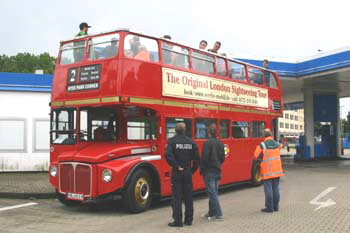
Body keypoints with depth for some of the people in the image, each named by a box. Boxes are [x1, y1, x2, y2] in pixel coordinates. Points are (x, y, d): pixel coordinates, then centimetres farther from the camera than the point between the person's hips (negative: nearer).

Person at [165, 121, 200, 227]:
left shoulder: (172, 141, -7)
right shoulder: (191, 142, 4)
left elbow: (168, 155, -23)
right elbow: (196, 158, 4)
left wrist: (176, 166, -15)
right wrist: (192, 170, 12)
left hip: (177, 172, -3)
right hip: (188, 173, 4)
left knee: (177, 197, 2)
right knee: (188, 197, 12)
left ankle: (178, 221, 3)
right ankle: (188, 220, 18)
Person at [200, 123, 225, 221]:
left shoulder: (207, 143, -15)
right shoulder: (220, 143, 8)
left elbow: (204, 158, -18)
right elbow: (222, 158, 13)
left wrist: (202, 170, -7)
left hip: (209, 172, -7)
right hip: (217, 172, 7)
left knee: (212, 193, -3)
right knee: (214, 192, 15)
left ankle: (218, 214, -4)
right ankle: (211, 213, 24)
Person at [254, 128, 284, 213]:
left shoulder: (262, 145, -12)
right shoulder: (277, 144, 3)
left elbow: (257, 156, -5)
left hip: (267, 171, -5)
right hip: (277, 170, 5)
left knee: (268, 189, 0)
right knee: (276, 188, 12)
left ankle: (269, 207, 2)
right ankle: (276, 206, 19)